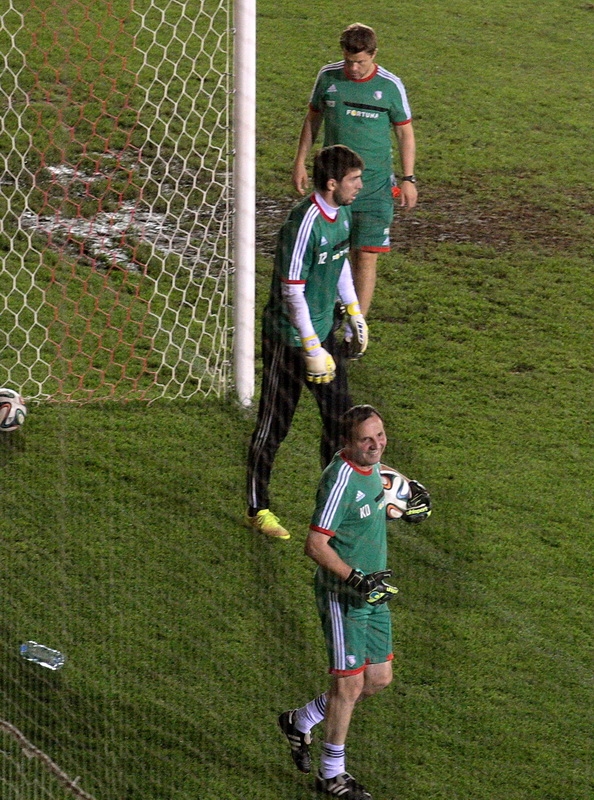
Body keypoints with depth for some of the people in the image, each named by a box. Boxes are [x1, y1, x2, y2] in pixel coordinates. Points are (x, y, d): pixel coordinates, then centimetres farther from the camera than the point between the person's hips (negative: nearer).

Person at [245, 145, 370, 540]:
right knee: (274, 424, 3)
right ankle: (258, 510, 15)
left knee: (339, 415, 11)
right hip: (289, 337, -8)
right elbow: (292, 292, -24)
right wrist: (311, 349, -22)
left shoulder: (342, 213, 2)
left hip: (324, 329, 8)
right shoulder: (304, 224, -25)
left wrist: (355, 313, 21)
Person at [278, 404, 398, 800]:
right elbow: (316, 544, -25)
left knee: (379, 678, 14)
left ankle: (301, 721, 31)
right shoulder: (340, 479, -24)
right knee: (350, 682, -2)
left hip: (373, 593, 9)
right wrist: (355, 578, -31)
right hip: (342, 597, -9)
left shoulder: (371, 464, 3)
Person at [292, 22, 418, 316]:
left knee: (366, 256, -6)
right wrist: (300, 162, 10)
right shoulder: (328, 77, 0)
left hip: (375, 186, -2)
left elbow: (405, 133, 3)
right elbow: (312, 120, 13)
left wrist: (408, 179, 1)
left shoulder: (390, 85, -6)